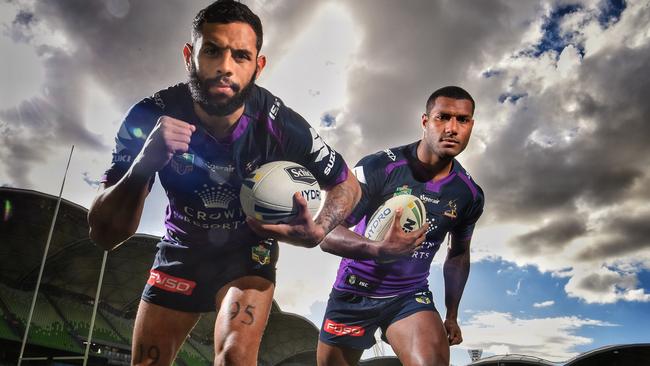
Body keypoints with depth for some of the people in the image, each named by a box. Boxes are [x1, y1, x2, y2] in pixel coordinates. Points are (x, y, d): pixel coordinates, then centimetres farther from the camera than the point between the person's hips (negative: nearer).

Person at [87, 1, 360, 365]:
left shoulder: (282, 126, -27)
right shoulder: (150, 117, -25)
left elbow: (348, 185, -10)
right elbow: (105, 234, -25)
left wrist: (316, 233, -32)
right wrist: (145, 164, -45)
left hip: (250, 251, -1)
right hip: (182, 249, 2)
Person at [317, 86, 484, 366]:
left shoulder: (469, 195, -5)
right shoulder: (379, 167, -20)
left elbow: (459, 254, 13)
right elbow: (328, 234, -24)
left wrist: (452, 316, 14)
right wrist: (379, 250, -42)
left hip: (411, 295, 2)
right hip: (354, 292, -1)